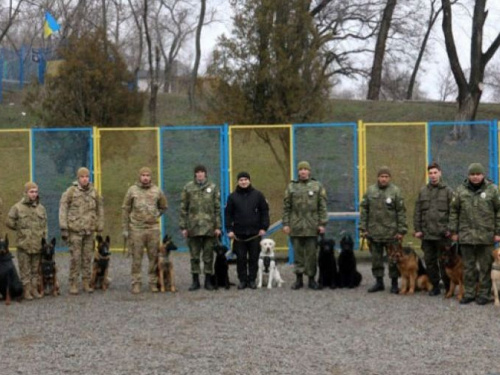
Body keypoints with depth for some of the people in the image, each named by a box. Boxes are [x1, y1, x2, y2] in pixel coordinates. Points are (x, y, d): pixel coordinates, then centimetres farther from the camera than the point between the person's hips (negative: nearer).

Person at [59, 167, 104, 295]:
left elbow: (100, 209, 16)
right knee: (75, 258, -2)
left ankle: (86, 283, 15)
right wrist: (63, 228, -9)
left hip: (89, 230, 4)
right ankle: (73, 284, 4)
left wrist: (99, 226, 12)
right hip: (75, 230, -3)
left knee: (88, 258, 7)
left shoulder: (94, 192, 8)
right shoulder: (71, 191, -4)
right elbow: (63, 209, -5)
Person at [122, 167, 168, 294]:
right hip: (136, 229, -1)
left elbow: (164, 207, 21)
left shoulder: (157, 191, 6)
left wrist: (156, 215, 7)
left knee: (154, 257, 3)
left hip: (153, 228, 2)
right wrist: (125, 229, 0)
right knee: (136, 257, 1)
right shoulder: (132, 190, 2)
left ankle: (153, 282, 12)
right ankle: (136, 283, 6)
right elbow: (125, 209, 4)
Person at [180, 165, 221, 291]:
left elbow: (217, 208, 4)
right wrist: (183, 227, 0)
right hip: (193, 227, 0)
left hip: (209, 227, 0)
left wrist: (218, 226, -2)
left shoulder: (213, 187, 5)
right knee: (194, 255, 5)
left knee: (208, 255, 4)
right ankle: (195, 281, 13)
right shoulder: (188, 187, 4)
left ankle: (208, 280, 13)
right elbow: (183, 208, 5)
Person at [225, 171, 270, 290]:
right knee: (240, 258, 1)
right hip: (239, 233, 0)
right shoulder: (233, 196, 5)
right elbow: (228, 214, 6)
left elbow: (264, 211, 6)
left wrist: (264, 227, -2)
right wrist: (229, 229, -2)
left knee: (254, 258, 3)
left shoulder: (258, 195, 4)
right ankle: (242, 280, 9)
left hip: (255, 233, 0)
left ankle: (252, 280, 11)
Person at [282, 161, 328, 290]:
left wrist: (322, 224, -4)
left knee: (312, 254, 2)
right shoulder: (291, 186, 7)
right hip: (296, 226, 1)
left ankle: (311, 279, 10)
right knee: (298, 253, 5)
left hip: (312, 227, -1)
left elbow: (322, 207, 2)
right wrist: (286, 224, 1)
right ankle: (299, 278, 12)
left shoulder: (317, 186, 5)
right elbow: (286, 207, 7)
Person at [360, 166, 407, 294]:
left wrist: (401, 230, -8)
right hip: (374, 232, 3)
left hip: (391, 233, -3)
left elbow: (401, 212, -3)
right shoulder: (370, 191, 6)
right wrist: (363, 228, 2)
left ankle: (394, 283, 13)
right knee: (376, 258, 10)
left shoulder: (395, 191, -2)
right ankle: (379, 282, 20)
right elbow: (364, 210, 8)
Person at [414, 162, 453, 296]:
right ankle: (435, 286, 18)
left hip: (442, 234, -4)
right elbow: (417, 212, 9)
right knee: (429, 261, 8)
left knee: (444, 262, 1)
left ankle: (449, 288, 12)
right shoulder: (423, 191, 9)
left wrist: (450, 230, -9)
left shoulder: (447, 191, -1)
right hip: (426, 234, 4)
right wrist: (417, 229, 3)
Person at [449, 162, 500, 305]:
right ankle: (469, 293, 18)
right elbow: (454, 211, 9)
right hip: (466, 235, 2)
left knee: (485, 267, 4)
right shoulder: (461, 190, 5)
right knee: (468, 266, 9)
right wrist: (454, 231, 5)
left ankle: (484, 293, 12)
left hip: (486, 235, -2)